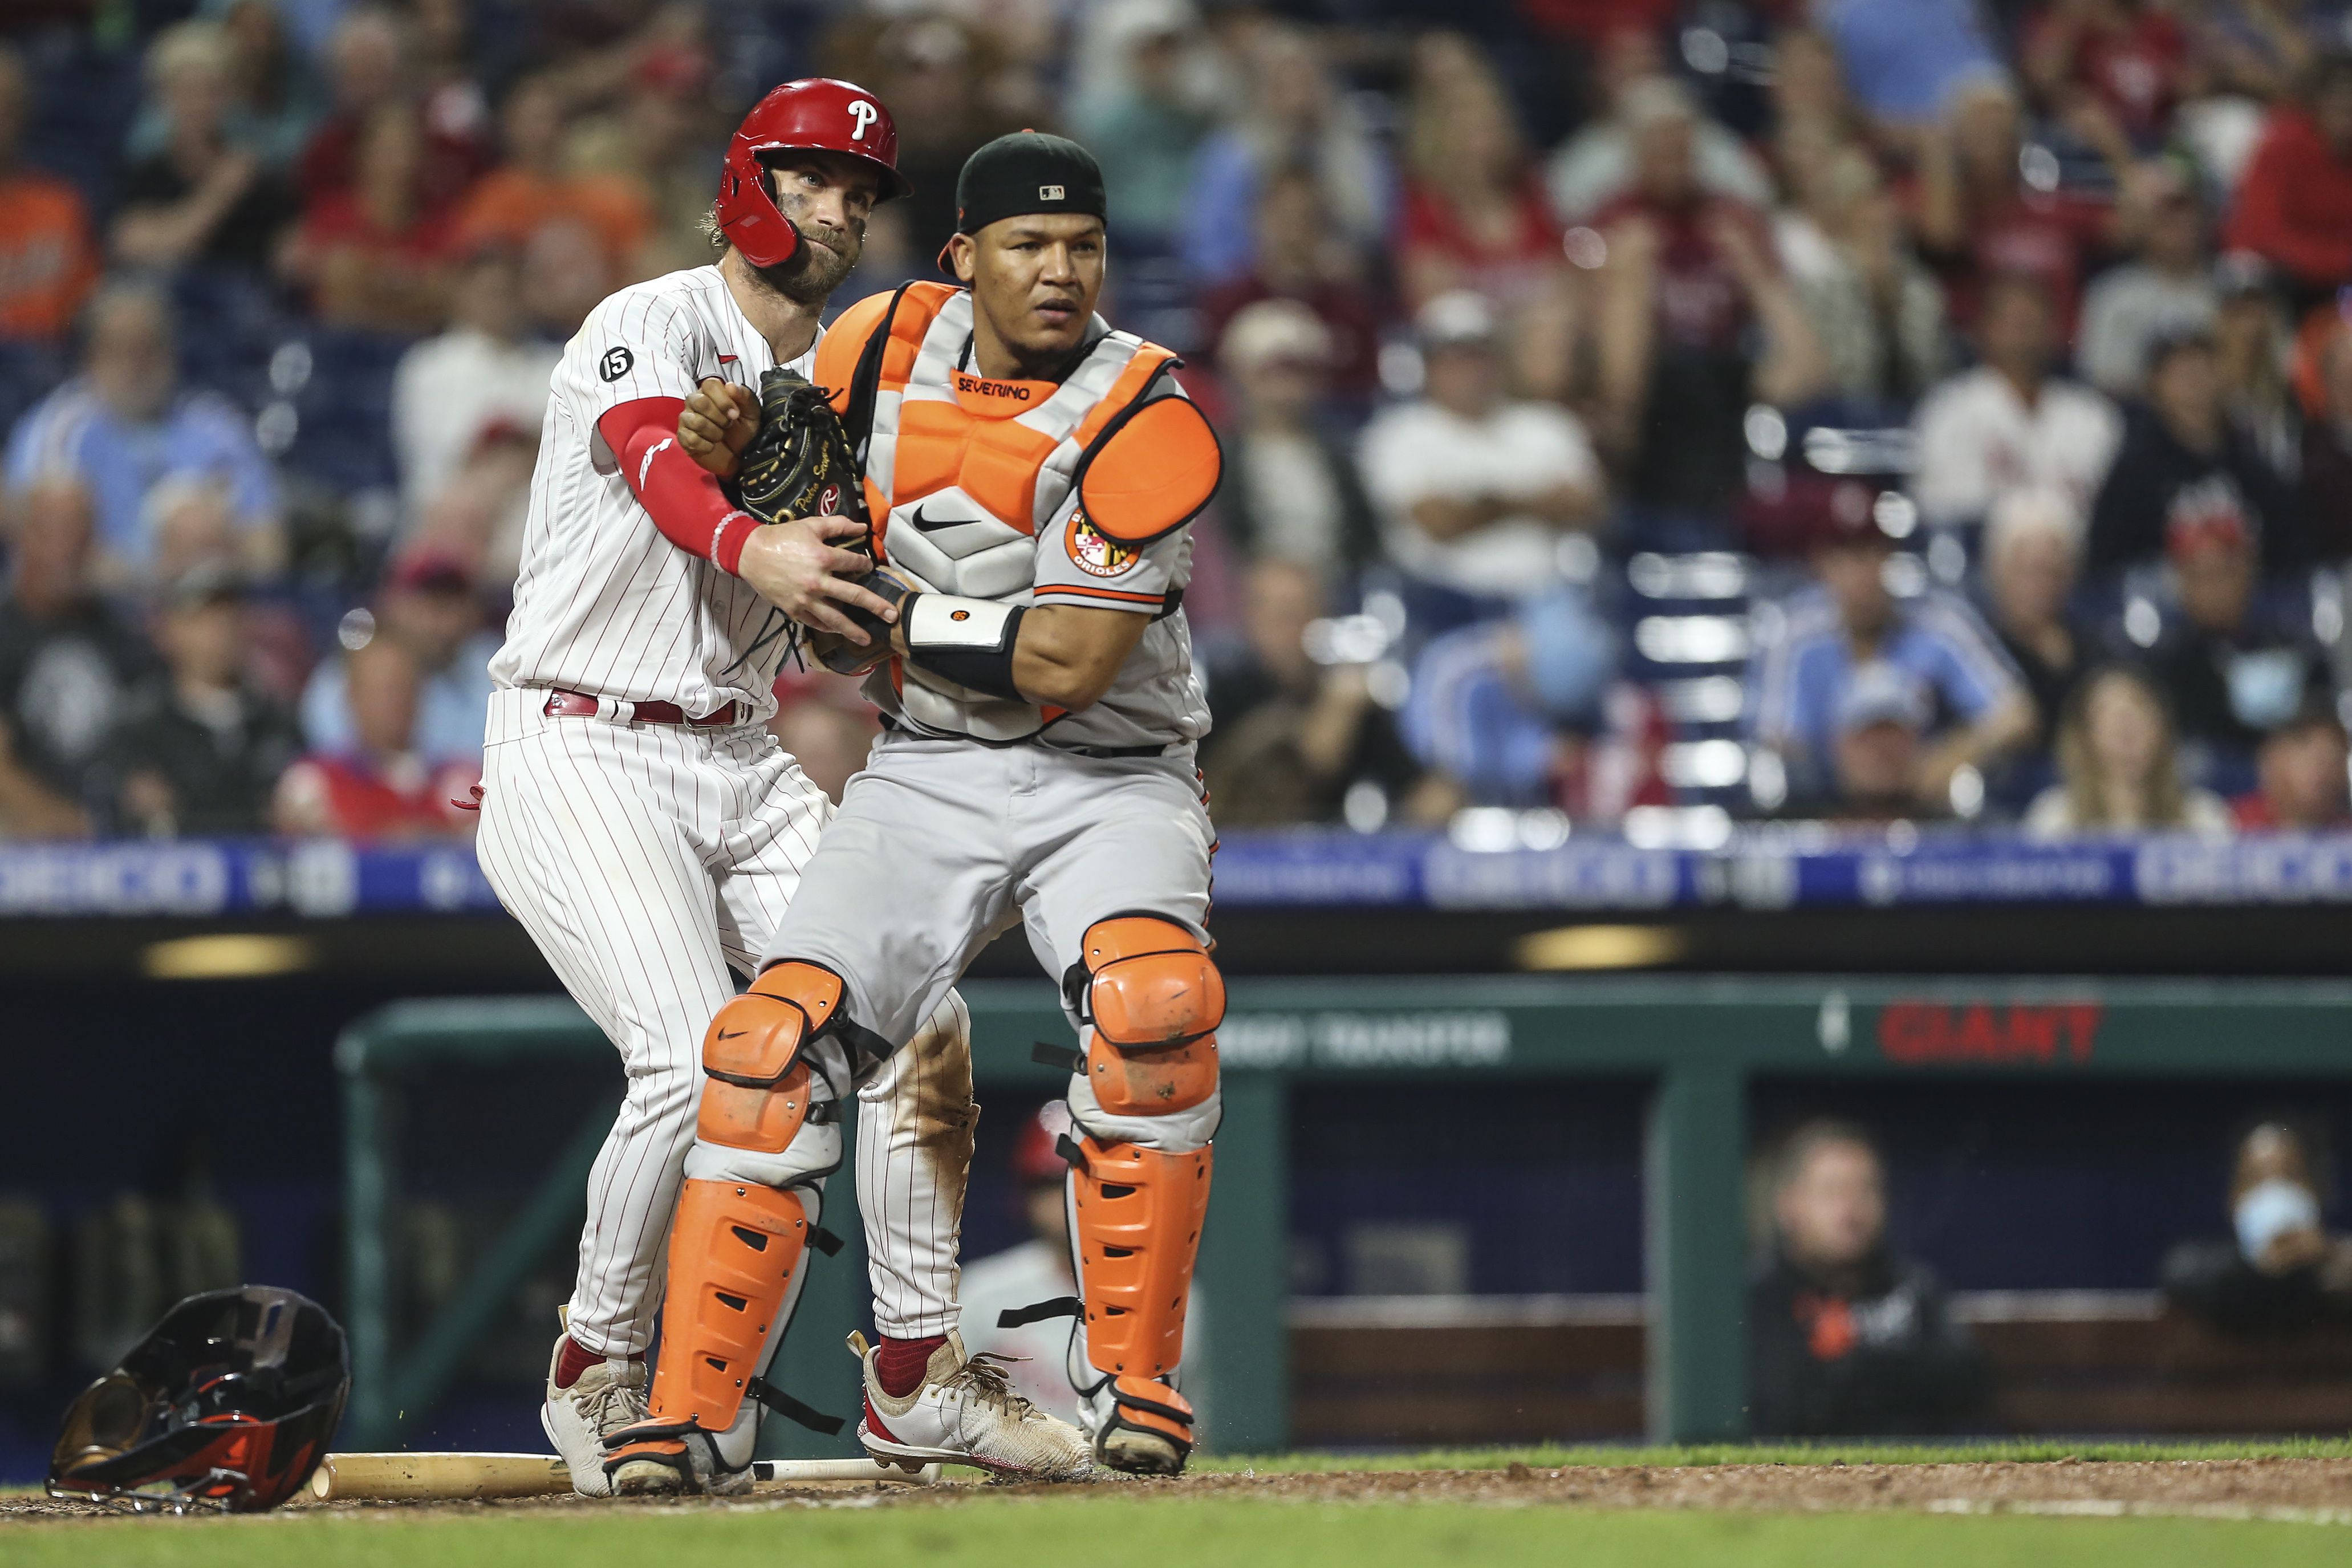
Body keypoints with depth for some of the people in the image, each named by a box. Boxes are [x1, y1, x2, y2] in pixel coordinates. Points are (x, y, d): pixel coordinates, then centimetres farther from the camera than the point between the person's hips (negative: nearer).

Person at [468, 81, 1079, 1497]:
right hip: (582, 757, -7)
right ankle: (595, 1374, -3)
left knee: (918, 1025, -4)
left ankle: (920, 1375, 9)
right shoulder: (653, 328, -9)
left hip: (744, 767, 7)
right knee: (701, 1067, -23)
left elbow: (849, 620, 11)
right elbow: (658, 458, -34)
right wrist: (755, 547, -55)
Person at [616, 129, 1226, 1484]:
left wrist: (882, 618, -15)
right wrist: (731, 448, -2)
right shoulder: (892, 343, 0)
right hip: (926, 778, 4)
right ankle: (683, 1411, -9)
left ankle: (1134, 1375, -18)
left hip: (1110, 785, -4)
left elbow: (1066, 664, -21)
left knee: (1155, 1003, -32)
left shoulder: (1144, 425, -15)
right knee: (775, 1038, -14)